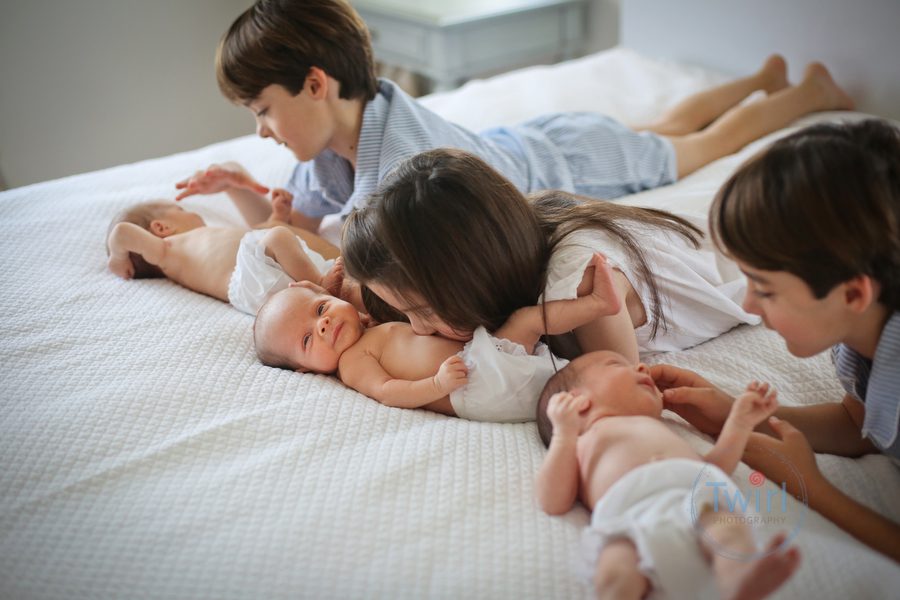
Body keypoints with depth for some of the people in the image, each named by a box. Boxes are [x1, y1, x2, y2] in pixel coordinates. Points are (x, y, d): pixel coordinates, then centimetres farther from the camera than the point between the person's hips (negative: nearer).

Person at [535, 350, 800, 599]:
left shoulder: (655, 428, 46)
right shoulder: (578, 444, 31)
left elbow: (712, 466, 37)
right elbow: (553, 502, 13)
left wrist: (739, 420, 34)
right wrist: (564, 432, 6)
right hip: (631, 515, -2)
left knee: (726, 527, -32)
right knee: (616, 571, -35)